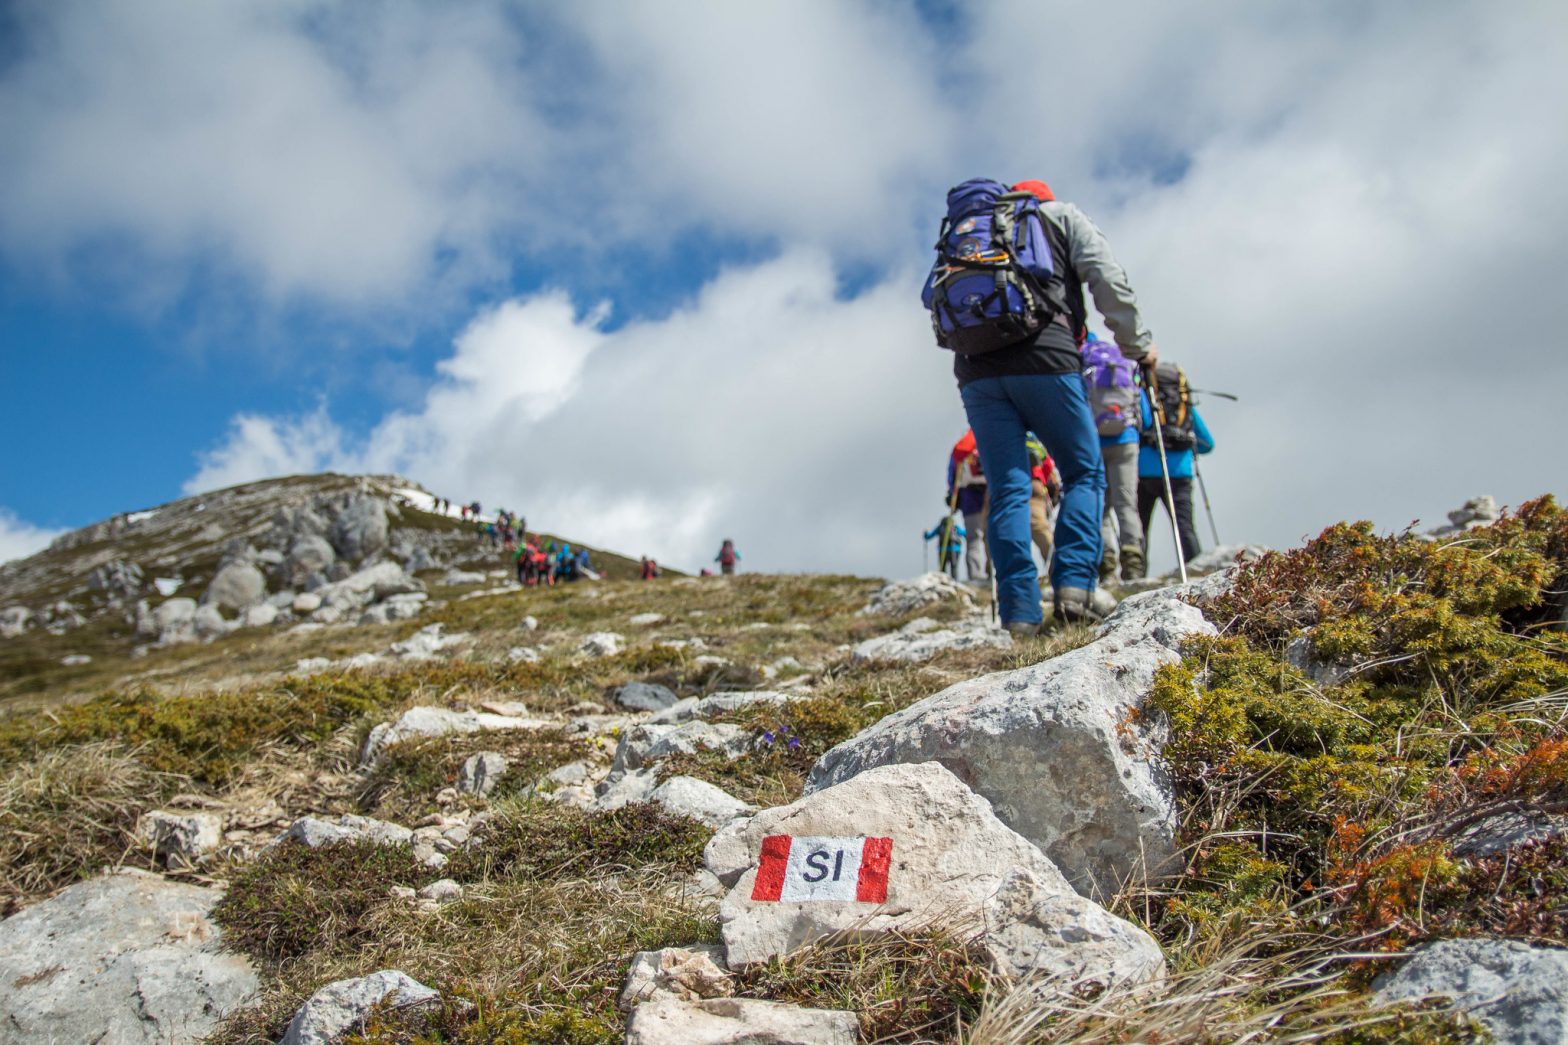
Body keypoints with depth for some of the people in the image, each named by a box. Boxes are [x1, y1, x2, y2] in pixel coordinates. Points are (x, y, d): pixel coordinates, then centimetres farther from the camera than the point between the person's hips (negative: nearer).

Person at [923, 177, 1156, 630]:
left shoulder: (962, 232, 32)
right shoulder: (1060, 215, 21)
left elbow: (940, 302, 21)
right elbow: (1107, 278, 6)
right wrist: (1137, 343, 13)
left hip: (975, 367, 4)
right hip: (1042, 355, -3)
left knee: (1007, 489, 4)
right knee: (1084, 472, 8)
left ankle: (1018, 610, -5)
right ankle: (1075, 584, -8)